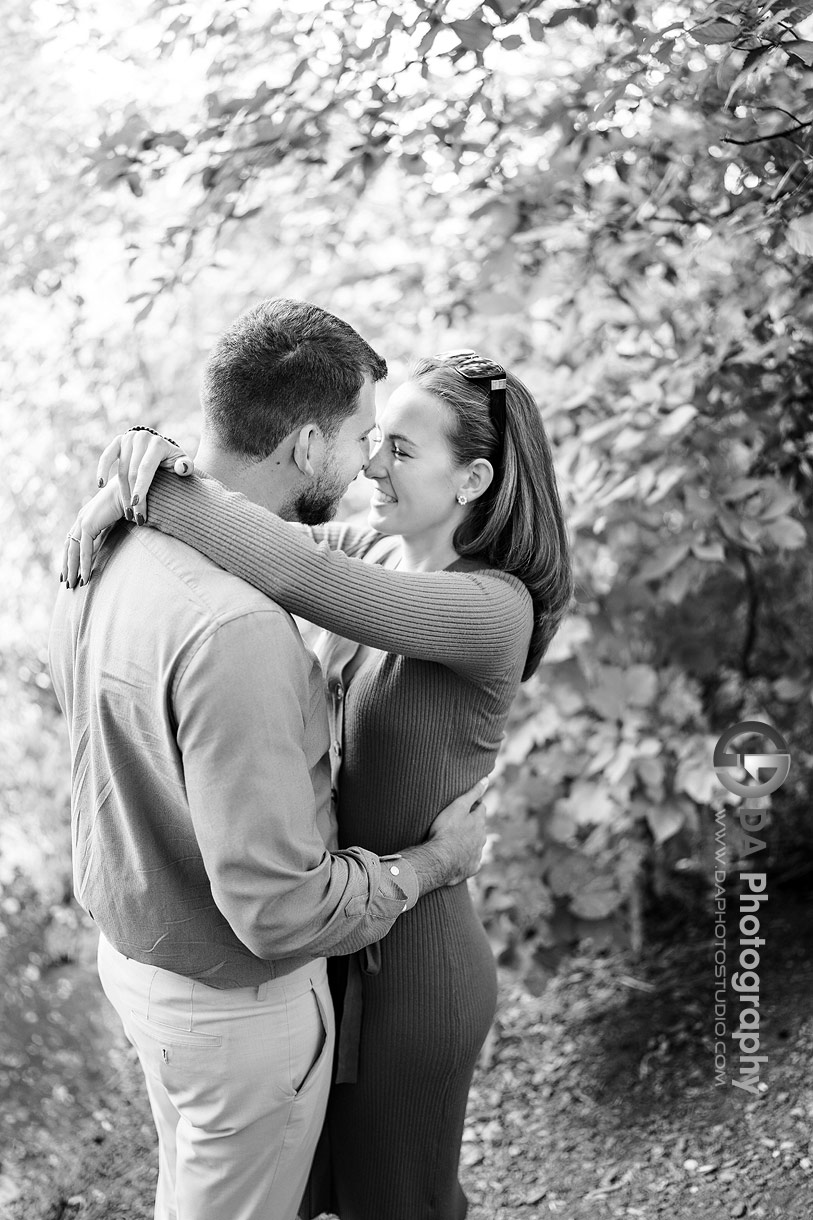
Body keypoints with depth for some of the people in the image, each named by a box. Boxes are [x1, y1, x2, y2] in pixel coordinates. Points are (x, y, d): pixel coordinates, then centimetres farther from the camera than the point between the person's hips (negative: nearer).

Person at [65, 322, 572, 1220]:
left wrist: (141, 483, -33)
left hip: (409, 957, -8)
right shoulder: (373, 548, -2)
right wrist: (147, 451, -27)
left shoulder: (493, 608, -27)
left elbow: (297, 576, -41)